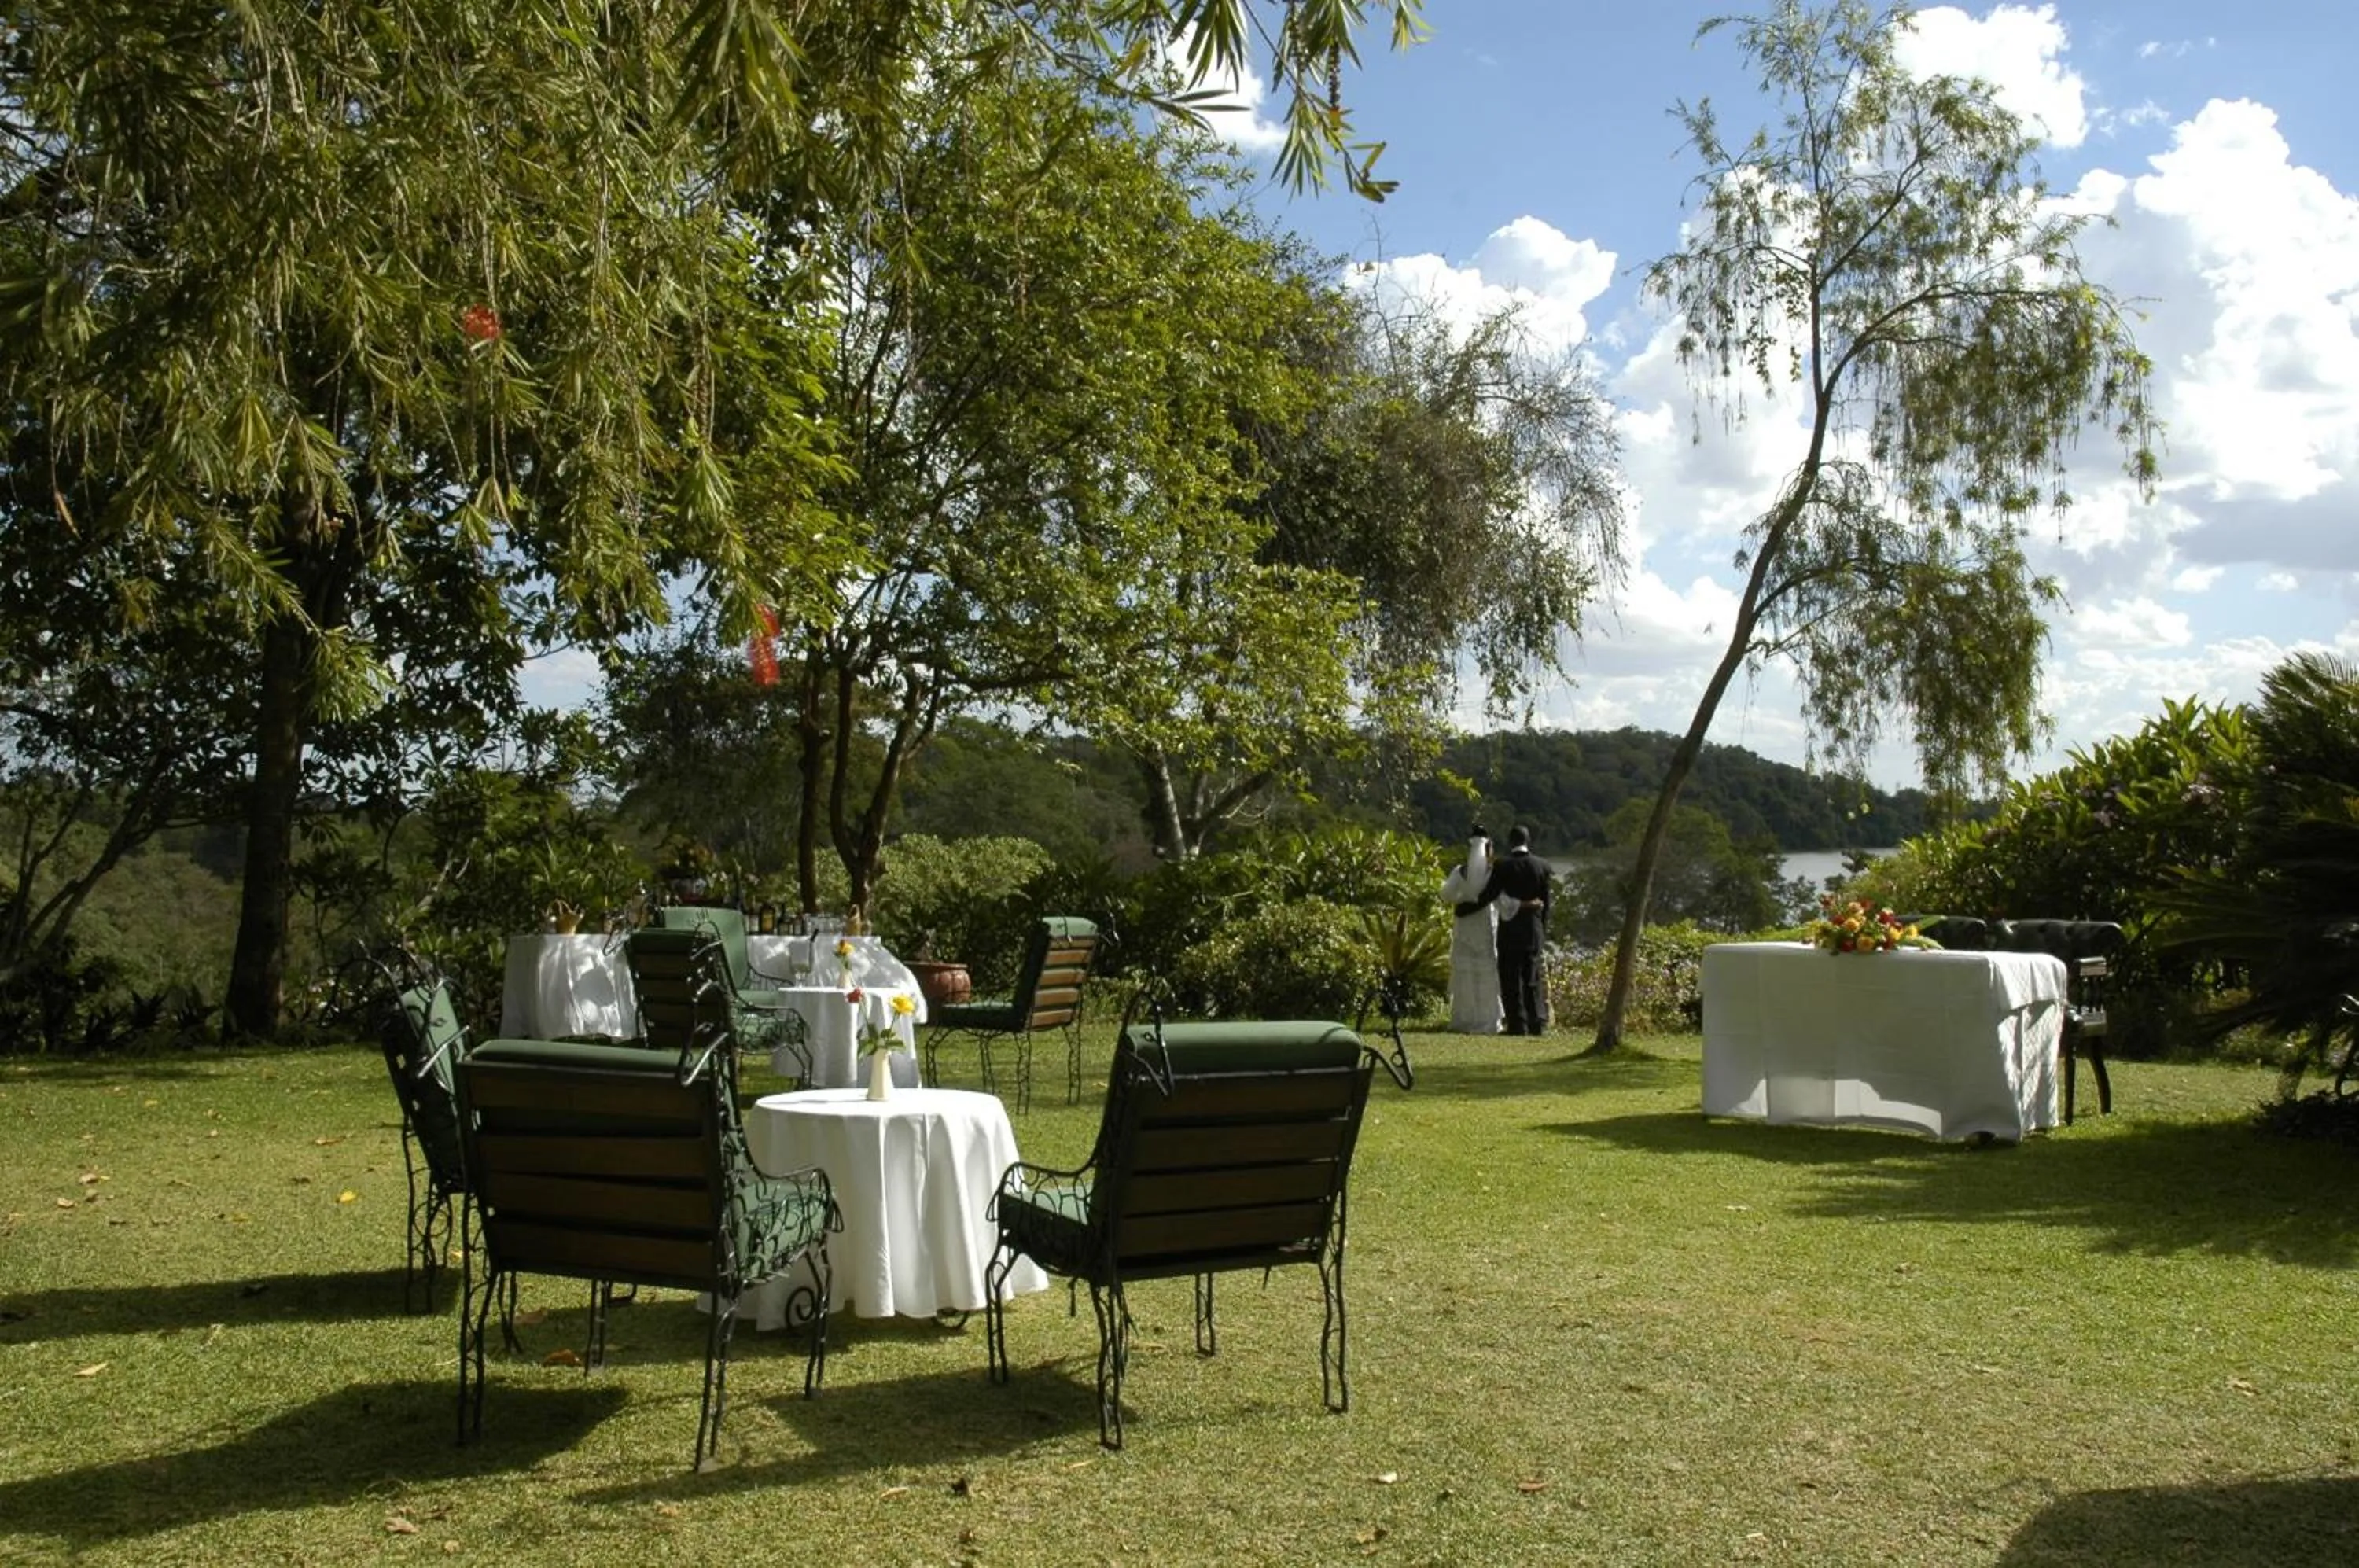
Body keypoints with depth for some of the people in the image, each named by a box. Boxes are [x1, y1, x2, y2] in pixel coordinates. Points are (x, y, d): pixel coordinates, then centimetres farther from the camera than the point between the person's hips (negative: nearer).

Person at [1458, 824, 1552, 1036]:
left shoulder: (1503, 865, -11)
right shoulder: (1541, 865, 0)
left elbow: (1487, 896, -11)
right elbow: (1545, 902, 5)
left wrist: (1463, 909, 2)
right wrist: (1543, 931, 15)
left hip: (1510, 930, -4)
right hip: (1534, 929, 4)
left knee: (1511, 980, 3)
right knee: (1532, 979, 12)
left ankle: (1518, 1025, 2)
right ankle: (1538, 1023, 8)